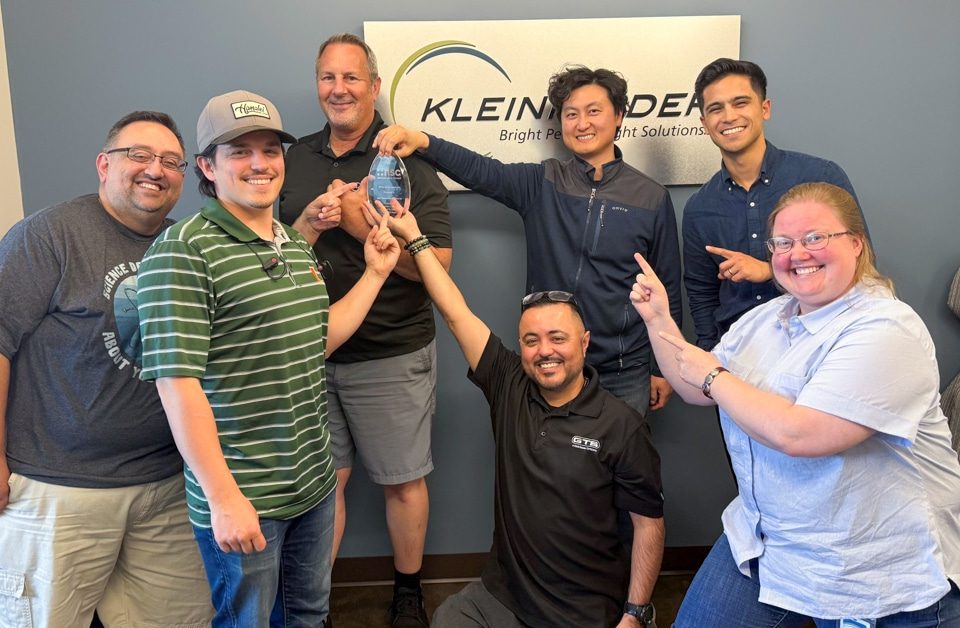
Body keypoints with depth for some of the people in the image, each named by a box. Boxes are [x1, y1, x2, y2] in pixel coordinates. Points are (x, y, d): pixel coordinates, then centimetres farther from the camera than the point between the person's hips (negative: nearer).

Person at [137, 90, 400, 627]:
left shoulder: (299, 247, 8)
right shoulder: (185, 251, -17)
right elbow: (177, 382, -21)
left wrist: (376, 272, 10)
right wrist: (223, 498, -21)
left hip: (314, 482, 7)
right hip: (241, 499, -7)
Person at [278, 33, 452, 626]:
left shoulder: (407, 159, -6)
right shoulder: (295, 159, 8)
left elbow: (436, 263, -12)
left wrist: (362, 225, -21)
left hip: (391, 356, -3)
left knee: (403, 482, 10)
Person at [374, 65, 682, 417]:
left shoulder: (652, 198, -1)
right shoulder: (542, 184, 0)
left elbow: (668, 292, 4)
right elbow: (478, 170, -15)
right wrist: (421, 142, -33)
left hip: (624, 377, 0)